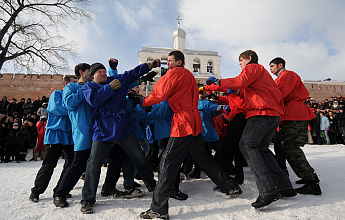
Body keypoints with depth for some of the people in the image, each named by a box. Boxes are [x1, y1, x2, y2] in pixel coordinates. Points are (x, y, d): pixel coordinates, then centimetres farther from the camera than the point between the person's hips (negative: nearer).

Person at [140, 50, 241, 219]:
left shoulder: (175, 73, -5)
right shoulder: (189, 75, 23)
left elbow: (161, 94, -12)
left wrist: (144, 102, 5)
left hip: (183, 123, -9)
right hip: (194, 122, 9)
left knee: (167, 163, -7)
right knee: (203, 157, 20)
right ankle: (231, 187, 29)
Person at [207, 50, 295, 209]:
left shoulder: (252, 67, 4)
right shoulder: (262, 71, 34)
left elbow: (240, 82, -15)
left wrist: (218, 81, -8)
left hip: (262, 112, -10)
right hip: (274, 114, 10)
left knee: (247, 144, -18)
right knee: (261, 149, 12)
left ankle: (268, 190, -27)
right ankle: (285, 187, 9)